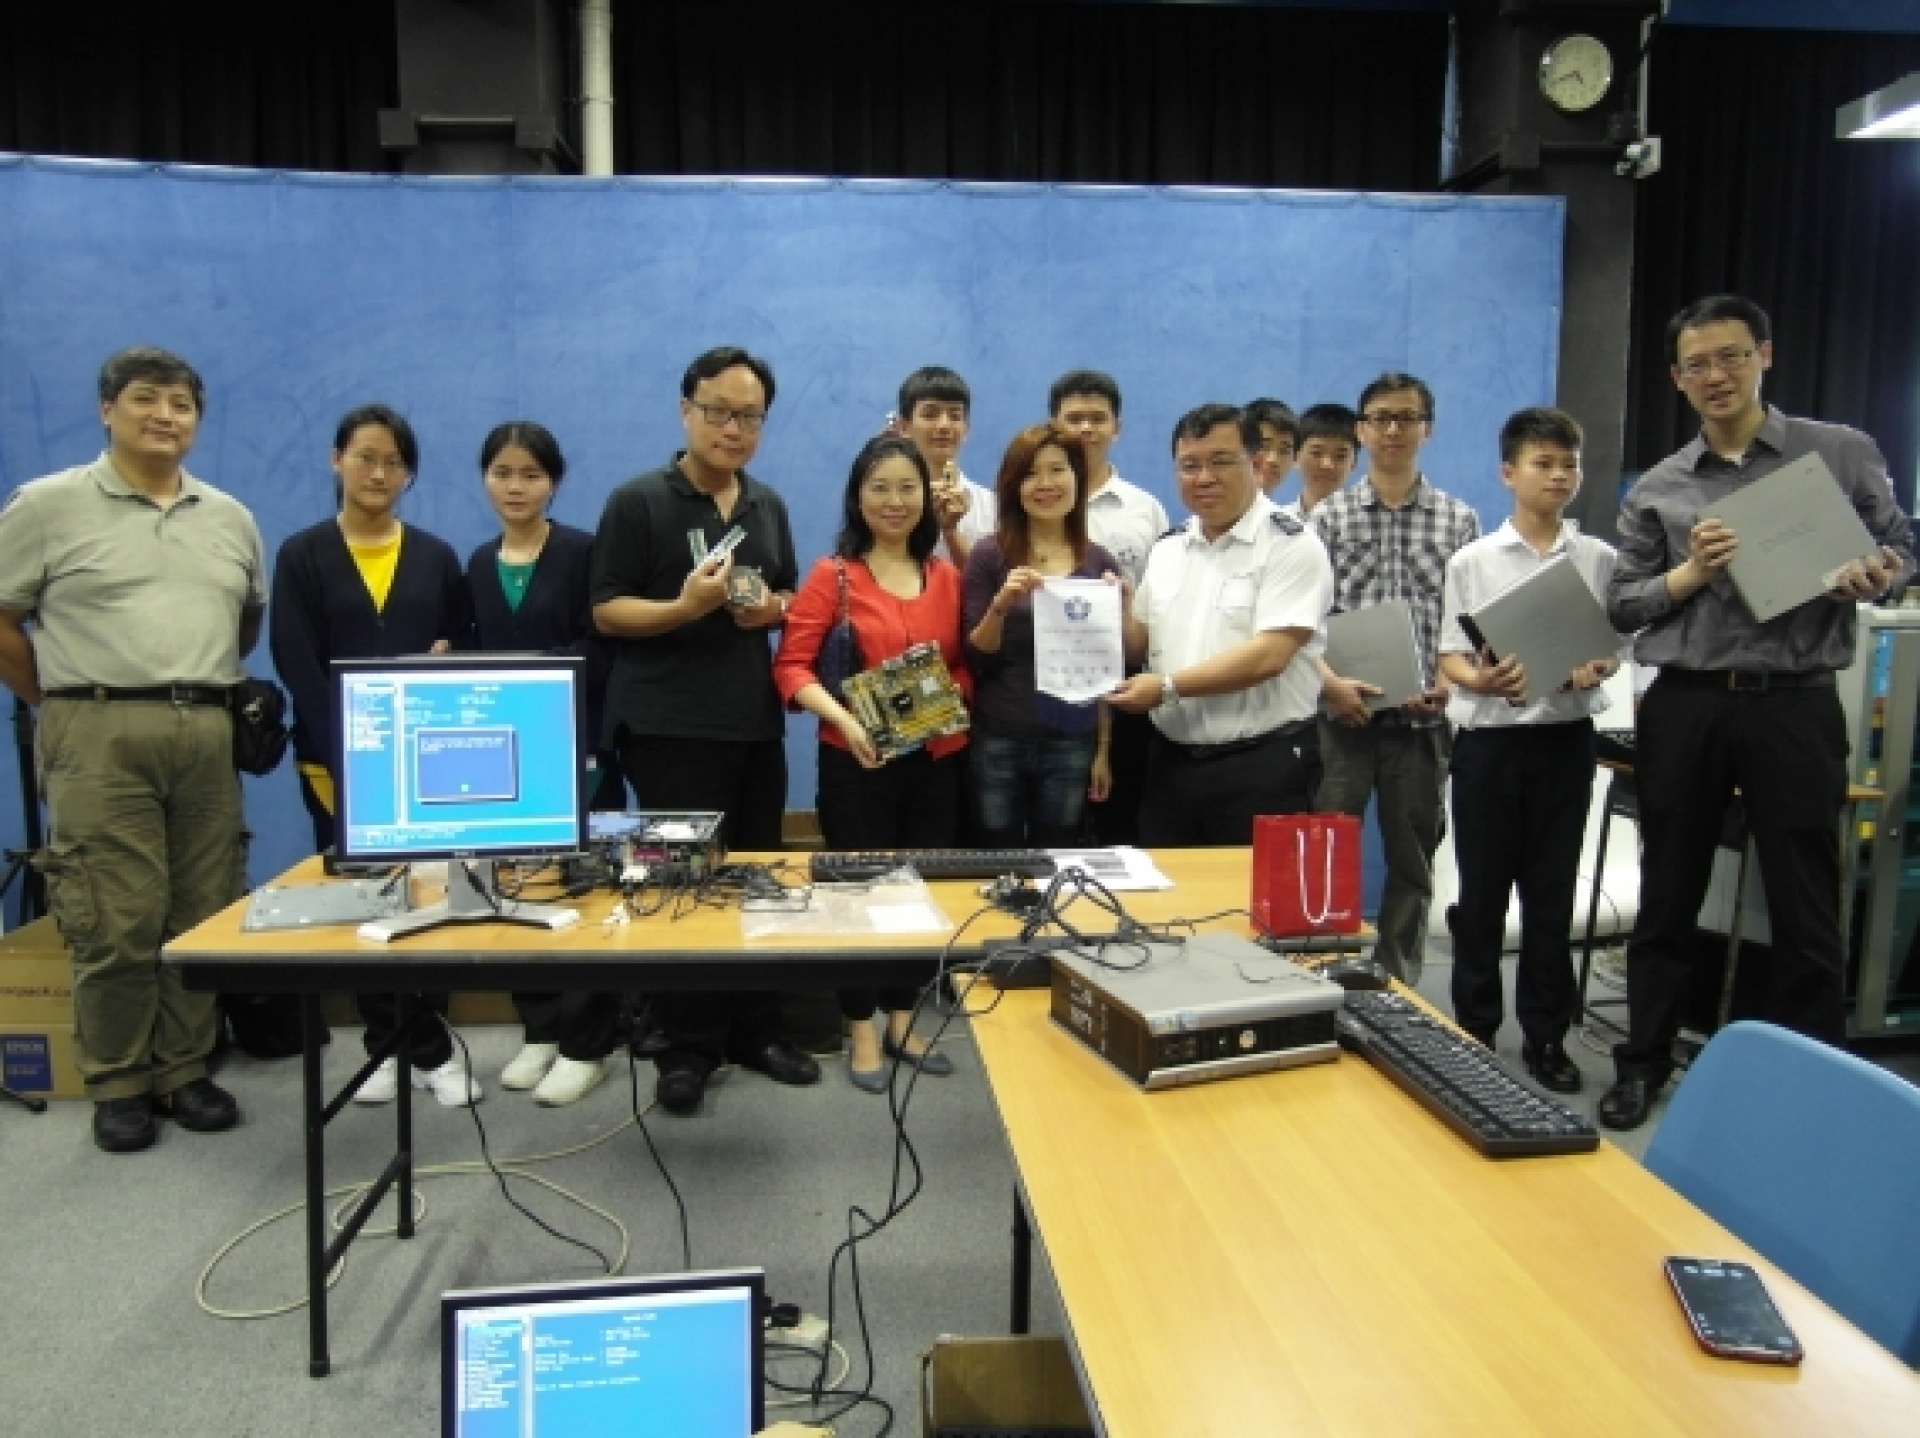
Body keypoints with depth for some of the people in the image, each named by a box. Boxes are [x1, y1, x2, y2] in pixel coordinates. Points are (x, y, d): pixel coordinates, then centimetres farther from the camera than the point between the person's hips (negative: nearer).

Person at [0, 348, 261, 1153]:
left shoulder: (230, 518, 12)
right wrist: (66, 705, 5)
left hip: (208, 736, 4)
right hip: (101, 739, -4)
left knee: (202, 919, 7)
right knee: (117, 925, -3)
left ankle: (185, 1073, 19)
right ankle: (117, 1087, 12)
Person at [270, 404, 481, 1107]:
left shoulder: (436, 557, 11)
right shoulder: (302, 556, 4)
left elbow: (466, 652, 11)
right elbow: (296, 666, -4)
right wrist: (347, 756, -13)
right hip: (337, 758, -1)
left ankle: (431, 1044, 4)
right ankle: (386, 1045, 16)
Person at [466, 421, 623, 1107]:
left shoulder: (584, 551, -3)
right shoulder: (479, 564, 14)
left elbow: (600, 651, -9)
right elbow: (478, 656, 15)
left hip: (576, 748, -5)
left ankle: (586, 1045, 8)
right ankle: (539, 1031, 21)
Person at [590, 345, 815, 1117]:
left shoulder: (768, 506, 12)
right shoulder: (637, 501, -5)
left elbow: (791, 598, 20)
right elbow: (607, 611, -9)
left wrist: (772, 608, -4)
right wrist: (683, 606, -25)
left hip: (756, 721, 6)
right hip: (669, 726, -5)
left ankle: (754, 1029, 23)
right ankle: (686, 1047, 11)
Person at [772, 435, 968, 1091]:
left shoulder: (948, 578, 8)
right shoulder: (833, 575, -5)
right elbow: (791, 665, -10)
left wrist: (956, 698, -7)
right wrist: (843, 718, -23)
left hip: (936, 761, 4)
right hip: (858, 762, -4)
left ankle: (903, 1023, 28)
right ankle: (861, 1033, 20)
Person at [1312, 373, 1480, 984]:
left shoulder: (1459, 520, 6)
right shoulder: (1328, 516, 4)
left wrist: (1450, 681, -10)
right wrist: (1330, 680, -15)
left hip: (1422, 720, 1)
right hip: (1342, 716, -1)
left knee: (1412, 860, 10)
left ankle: (1398, 984, 22)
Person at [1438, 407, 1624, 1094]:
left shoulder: (1598, 558, 4)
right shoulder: (1472, 561, -1)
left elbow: (1614, 645, 9)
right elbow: (1449, 657, 0)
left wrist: (1596, 669, -14)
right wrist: (1482, 679, -22)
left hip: (1566, 736, 1)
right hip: (1489, 737, -1)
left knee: (1552, 890, 9)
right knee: (1482, 890, 7)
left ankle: (1545, 1033, 22)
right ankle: (1475, 1029, 21)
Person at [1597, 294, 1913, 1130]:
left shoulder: (1842, 454, 3)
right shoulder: (1657, 488, 8)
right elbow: (1620, 605, 8)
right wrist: (1689, 575, -10)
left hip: (1795, 707, -2)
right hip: (1684, 709, 2)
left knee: (1805, 909, 5)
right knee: (1667, 899, 11)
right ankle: (1642, 1064, 23)